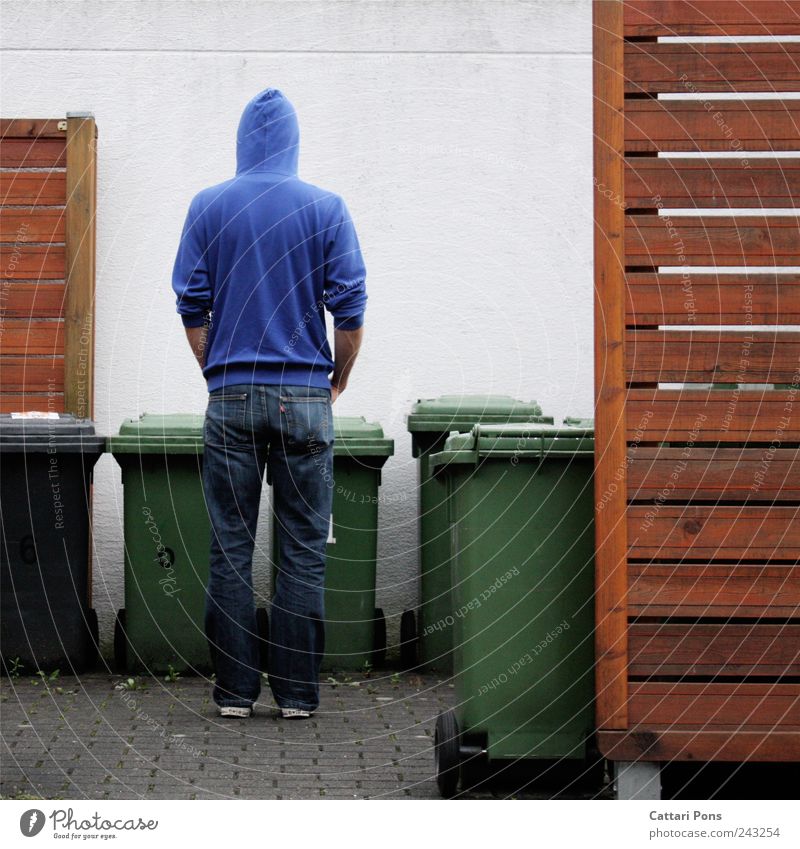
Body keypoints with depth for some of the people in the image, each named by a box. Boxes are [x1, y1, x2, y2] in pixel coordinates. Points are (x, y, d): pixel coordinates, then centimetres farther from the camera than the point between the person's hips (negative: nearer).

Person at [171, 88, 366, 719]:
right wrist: (339, 380, 11)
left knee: (231, 549, 5)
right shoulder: (326, 209, 0)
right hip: (305, 395, -1)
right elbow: (350, 309, -3)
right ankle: (297, 690, 5)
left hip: (231, 398, 1)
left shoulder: (208, 207, 3)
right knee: (304, 550, 4)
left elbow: (191, 306, 2)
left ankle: (235, 690, 7)